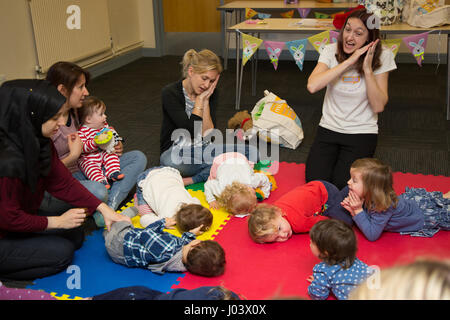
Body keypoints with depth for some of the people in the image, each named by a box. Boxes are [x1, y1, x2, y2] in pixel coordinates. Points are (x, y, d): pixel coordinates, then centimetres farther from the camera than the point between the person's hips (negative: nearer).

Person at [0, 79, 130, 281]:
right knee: (61, 253, -9)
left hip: (20, 217, 9)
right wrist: (57, 221, -16)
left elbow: (62, 181, -1)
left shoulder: (39, 142, -7)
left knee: (75, 234, 7)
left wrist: (103, 208, -7)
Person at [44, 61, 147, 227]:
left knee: (138, 158, -1)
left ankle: (109, 208, -21)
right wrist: (72, 156, -25)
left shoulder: (73, 111, 7)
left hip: (79, 172, 9)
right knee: (97, 190, -41)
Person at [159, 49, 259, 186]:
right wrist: (200, 99, -16)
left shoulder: (211, 93, 1)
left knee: (252, 152, -17)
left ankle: (191, 180, -25)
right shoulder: (170, 93, -12)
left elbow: (208, 136, -8)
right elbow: (191, 132, -20)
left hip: (203, 149, 5)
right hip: (176, 152, -4)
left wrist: (205, 100, -12)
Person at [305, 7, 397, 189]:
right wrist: (349, 61, -24)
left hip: (362, 133, -1)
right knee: (314, 180, -13)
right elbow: (312, 86, -24)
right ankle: (334, 156, 18)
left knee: (341, 184, -15)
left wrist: (367, 69, -23)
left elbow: (379, 106, -14)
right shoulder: (331, 51, -6)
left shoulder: (382, 57, -9)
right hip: (329, 128, 2)